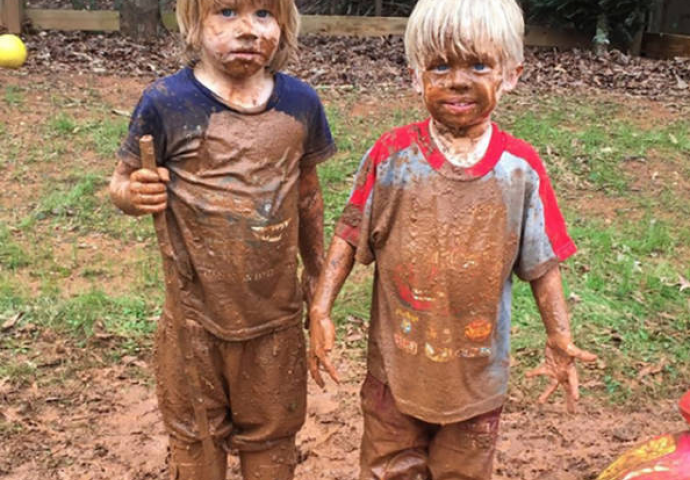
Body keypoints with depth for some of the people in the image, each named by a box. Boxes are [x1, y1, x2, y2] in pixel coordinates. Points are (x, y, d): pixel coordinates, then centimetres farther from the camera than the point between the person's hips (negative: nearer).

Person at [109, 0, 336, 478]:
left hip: (276, 313, 2)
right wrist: (135, 194, -26)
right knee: (196, 439, 20)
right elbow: (122, 182, -3)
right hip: (195, 313, -2)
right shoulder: (167, 102, -14)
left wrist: (316, 271, 15)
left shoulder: (300, 102, -4)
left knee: (272, 436, 21)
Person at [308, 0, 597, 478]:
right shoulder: (391, 156, -12)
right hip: (397, 363, 0)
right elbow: (351, 236, -5)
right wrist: (321, 310, -13)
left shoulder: (522, 168, -10)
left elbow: (541, 262, -3)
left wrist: (560, 338, -10)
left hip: (477, 368, 1)